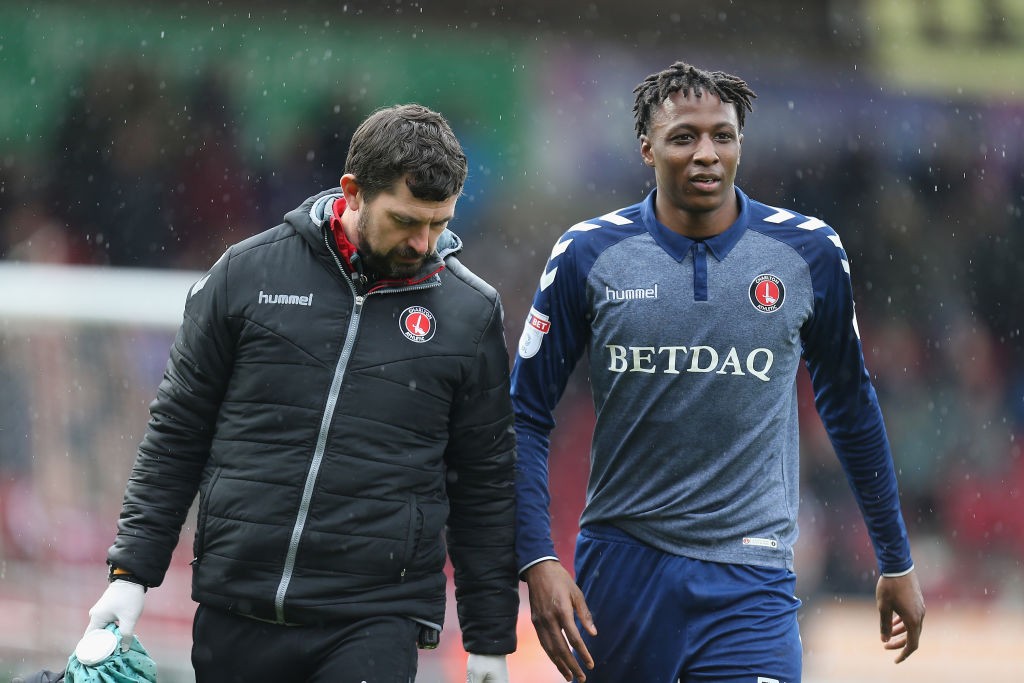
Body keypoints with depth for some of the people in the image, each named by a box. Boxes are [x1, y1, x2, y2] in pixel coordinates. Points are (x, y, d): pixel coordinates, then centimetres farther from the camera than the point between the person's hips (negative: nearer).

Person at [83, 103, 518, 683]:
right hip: (235, 614, 1)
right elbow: (177, 433, 8)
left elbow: (487, 484, 8)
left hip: (376, 623, -1)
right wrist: (132, 572, 2)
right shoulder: (248, 273, 2)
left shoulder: (471, 310, 3)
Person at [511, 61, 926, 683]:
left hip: (750, 582, -1)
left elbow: (850, 409, 13)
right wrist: (538, 561, -8)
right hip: (620, 568, 1)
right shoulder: (588, 255, -1)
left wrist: (897, 563, 17)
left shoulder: (809, 253, 1)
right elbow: (528, 415, 3)